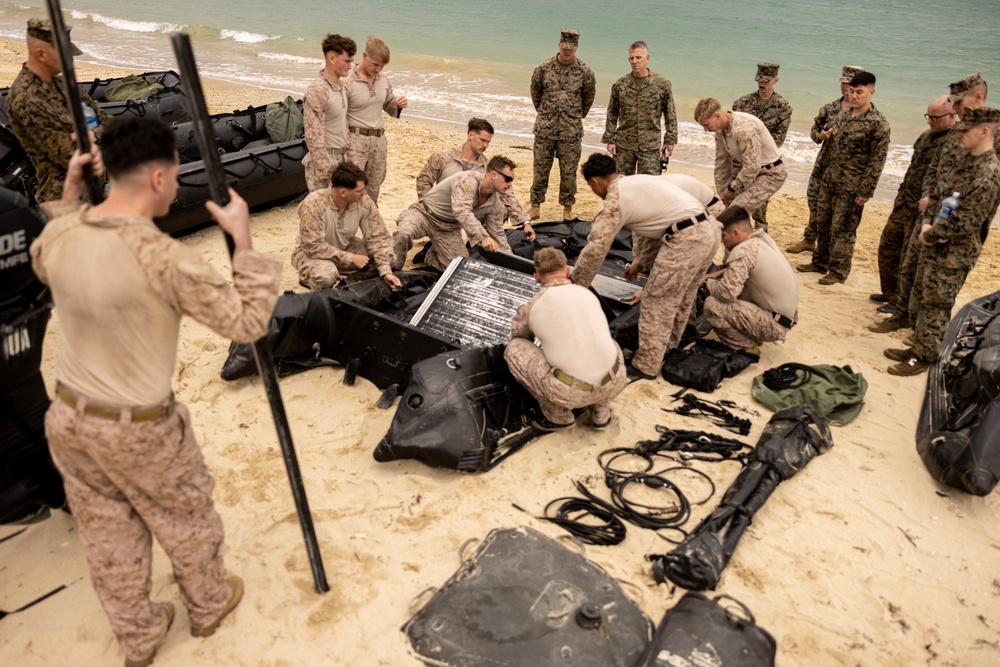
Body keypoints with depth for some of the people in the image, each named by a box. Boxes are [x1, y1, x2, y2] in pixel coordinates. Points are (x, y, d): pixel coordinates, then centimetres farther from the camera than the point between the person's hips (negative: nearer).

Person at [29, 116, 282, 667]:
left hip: (67, 418, 6)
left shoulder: (57, 235, -7)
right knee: (186, 523, 21)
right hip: (138, 429, -6)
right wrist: (243, 238, -18)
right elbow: (247, 322, -23)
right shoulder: (160, 254, -28)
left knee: (107, 539, 23)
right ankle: (208, 606, 47)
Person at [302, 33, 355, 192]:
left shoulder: (341, 85, 9)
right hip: (324, 162, -8)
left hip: (340, 160, 8)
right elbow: (314, 138, -21)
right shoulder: (317, 91, -19)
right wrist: (328, 173, -22)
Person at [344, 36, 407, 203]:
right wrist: (344, 151, -16)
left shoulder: (384, 80, 7)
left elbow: (389, 106, 23)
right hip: (356, 139, -6)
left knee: (373, 189, 13)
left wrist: (398, 105, -2)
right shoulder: (348, 82, -11)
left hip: (379, 140, 6)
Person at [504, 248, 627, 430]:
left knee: (513, 348, 11)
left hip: (571, 391, -4)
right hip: (614, 384, 5)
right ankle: (601, 411, 22)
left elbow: (519, 337, 25)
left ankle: (558, 414, 15)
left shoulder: (530, 307, 3)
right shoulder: (587, 293, 15)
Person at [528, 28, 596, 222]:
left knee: (569, 171, 3)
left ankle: (567, 207, 16)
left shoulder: (584, 72, -2)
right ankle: (536, 204, 20)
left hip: (571, 131, 0)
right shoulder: (544, 69, -2)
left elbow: (589, 97, 13)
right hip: (545, 128, 1)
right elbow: (535, 93, 14)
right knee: (541, 168, 7)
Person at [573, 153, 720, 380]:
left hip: (686, 238, -10)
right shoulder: (638, 182, 22)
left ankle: (646, 366, 12)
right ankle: (668, 346, 41)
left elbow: (595, 249, -7)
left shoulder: (614, 200, -5)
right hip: (709, 228, 10)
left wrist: (576, 287, 4)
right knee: (681, 296, 24)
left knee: (657, 303, 2)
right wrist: (641, 260, 37)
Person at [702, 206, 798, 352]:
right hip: (787, 315, 9)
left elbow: (727, 293, -24)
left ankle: (747, 347, 0)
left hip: (775, 324, -9)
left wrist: (708, 282, -5)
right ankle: (753, 336, 19)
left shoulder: (744, 251, -22)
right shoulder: (763, 238, 4)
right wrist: (720, 273, 4)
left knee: (711, 305, -16)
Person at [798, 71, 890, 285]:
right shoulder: (843, 115, 9)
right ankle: (820, 262, 28)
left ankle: (838, 271, 11)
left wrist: (866, 190, -17)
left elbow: (877, 159, -15)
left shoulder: (878, 123, -13)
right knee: (822, 223, 14)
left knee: (842, 229, -1)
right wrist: (819, 172, 16)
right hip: (829, 181, 7)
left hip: (851, 187, -7)